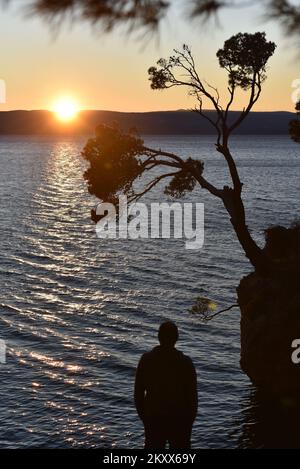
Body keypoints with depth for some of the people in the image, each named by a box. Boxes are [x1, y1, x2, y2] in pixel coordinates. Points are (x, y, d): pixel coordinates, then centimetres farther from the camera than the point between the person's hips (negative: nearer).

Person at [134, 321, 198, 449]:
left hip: (153, 419, 2)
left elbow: (138, 393, -1)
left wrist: (142, 415, 13)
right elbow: (192, 395, -9)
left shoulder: (146, 359, -8)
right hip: (179, 419, -2)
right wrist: (191, 418, 5)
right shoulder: (186, 363, -14)